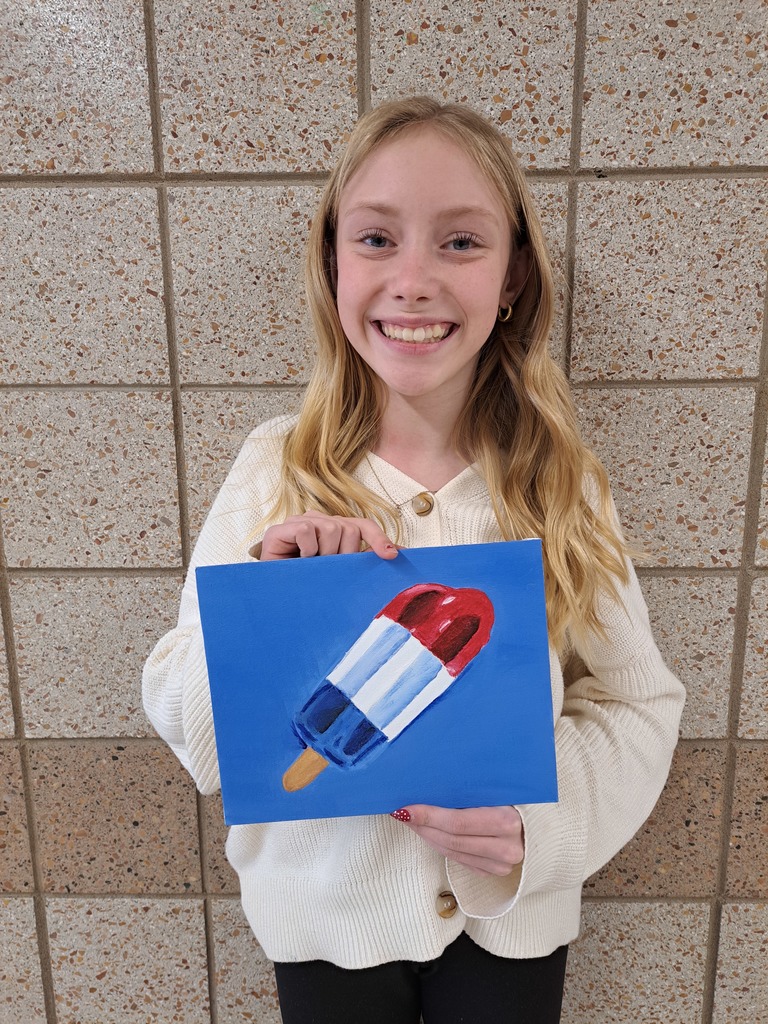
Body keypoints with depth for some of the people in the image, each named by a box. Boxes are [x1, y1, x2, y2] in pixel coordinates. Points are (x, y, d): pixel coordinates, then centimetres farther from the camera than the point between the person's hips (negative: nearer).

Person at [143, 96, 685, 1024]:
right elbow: (187, 725, -11)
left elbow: (637, 703, -6)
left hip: (514, 916, 1)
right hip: (323, 913, 0)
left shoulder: (559, 480, -12)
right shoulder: (274, 468, -15)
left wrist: (540, 820, -22)